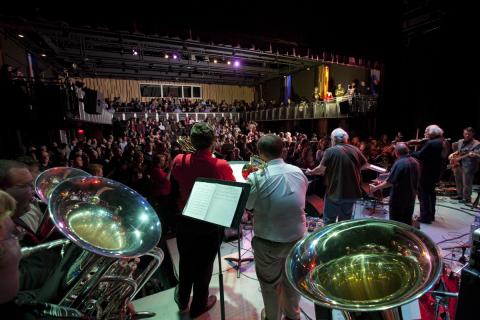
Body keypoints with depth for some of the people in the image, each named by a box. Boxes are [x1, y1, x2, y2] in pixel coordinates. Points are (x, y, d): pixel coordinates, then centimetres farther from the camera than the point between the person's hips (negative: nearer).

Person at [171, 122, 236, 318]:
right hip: (211, 224, -3)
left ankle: (183, 300, 46)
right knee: (204, 265, 17)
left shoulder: (179, 161, -15)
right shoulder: (222, 166, -24)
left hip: (185, 221, 3)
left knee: (186, 262, 24)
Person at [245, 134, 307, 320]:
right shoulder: (298, 172, -8)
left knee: (270, 283, 22)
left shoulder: (257, 178, -23)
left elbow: (246, 206, -9)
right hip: (296, 237, 4)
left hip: (268, 242, -4)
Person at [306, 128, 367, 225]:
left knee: (329, 221, 9)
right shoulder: (355, 150, 2)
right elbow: (365, 165, 11)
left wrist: (310, 172, 0)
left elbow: (321, 169, -18)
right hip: (352, 192, 5)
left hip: (335, 192, -5)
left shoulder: (330, 151, -13)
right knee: (345, 220, 19)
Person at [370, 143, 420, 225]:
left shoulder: (399, 163, -21)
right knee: (407, 223, 18)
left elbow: (390, 181, -23)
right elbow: (416, 180, 15)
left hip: (398, 198, -8)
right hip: (411, 198, 8)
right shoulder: (415, 162, 5)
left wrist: (376, 188, -15)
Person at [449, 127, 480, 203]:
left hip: (468, 166, -7)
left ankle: (467, 198, 9)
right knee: (458, 181, 17)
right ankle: (460, 195, 31)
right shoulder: (460, 141, 13)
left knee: (466, 183, -3)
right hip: (457, 164, 8)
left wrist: (473, 154, -38)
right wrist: (452, 154, 10)